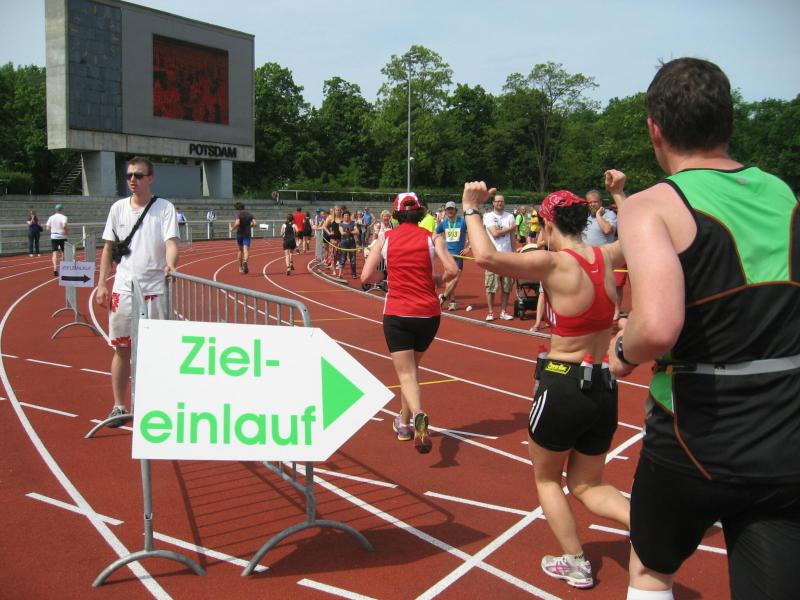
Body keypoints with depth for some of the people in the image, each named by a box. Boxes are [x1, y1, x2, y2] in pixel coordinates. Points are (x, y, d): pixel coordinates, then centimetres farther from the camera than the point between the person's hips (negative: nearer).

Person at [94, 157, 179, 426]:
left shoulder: (165, 208, -2)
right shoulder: (118, 208, 7)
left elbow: (171, 242, -12)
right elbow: (108, 248, 12)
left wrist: (170, 264, -34)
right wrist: (101, 284, 7)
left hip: (155, 290, -2)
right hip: (123, 290, 3)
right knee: (122, 349, 8)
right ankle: (119, 406, 20)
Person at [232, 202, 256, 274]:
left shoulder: (238, 214, -6)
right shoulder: (249, 215, 6)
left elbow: (237, 223, -22)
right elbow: (254, 224, -3)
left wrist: (233, 228, -4)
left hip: (240, 234, -1)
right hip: (247, 234, 1)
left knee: (240, 250, 16)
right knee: (246, 251, -7)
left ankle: (240, 267, 23)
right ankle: (245, 262, -37)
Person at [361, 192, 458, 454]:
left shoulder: (385, 238, 2)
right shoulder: (432, 238, 2)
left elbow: (366, 276, -3)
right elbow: (452, 270, -11)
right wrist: (438, 281, 9)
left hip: (396, 314, -2)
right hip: (428, 313, 2)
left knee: (406, 374, -2)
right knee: (412, 368, 23)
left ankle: (418, 415, -31)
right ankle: (404, 422, 35)